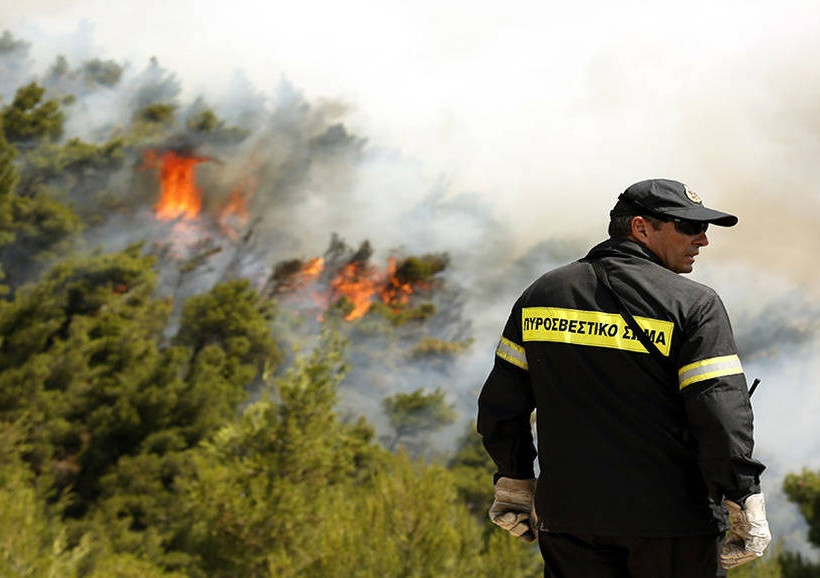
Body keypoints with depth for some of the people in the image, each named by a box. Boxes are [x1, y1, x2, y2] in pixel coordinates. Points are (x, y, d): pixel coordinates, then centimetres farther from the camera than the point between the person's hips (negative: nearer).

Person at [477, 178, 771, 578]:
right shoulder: (694, 304, -7)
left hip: (569, 516, 5)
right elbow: (722, 413, -15)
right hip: (672, 516, -4)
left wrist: (514, 483, 21)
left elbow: (501, 403, 12)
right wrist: (745, 501, -11)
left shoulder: (542, 294, 9)